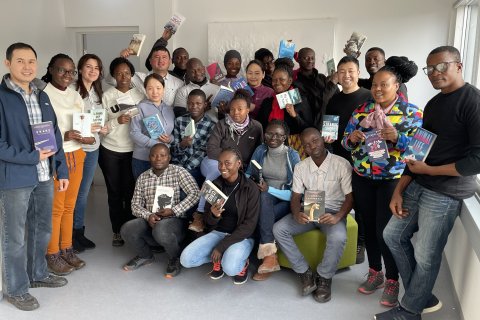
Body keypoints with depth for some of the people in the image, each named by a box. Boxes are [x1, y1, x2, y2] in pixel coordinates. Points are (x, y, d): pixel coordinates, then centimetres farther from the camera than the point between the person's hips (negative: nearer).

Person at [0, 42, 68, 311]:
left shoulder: (42, 96, 10)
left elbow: (56, 135, 12)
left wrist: (61, 170, 9)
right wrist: (32, 157, -17)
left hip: (44, 176, 7)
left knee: (42, 230, 19)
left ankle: (38, 274, 40)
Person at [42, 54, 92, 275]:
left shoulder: (75, 95, 12)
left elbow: (85, 124, 12)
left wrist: (88, 138, -9)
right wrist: (63, 136, -27)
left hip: (76, 155, 6)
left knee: (69, 206, 13)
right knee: (55, 208, 1)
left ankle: (67, 249, 26)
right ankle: (52, 255, 16)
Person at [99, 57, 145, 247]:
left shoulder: (139, 95, 4)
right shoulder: (107, 96, -1)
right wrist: (117, 120, -20)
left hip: (133, 150, 0)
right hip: (110, 151, 0)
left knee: (131, 191, -1)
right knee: (114, 192, 6)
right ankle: (117, 231, 18)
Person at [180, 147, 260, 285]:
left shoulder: (250, 188, -13)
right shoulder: (215, 185, -1)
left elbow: (250, 224, -15)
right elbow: (209, 222, 2)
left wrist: (222, 246, -19)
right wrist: (213, 215, -24)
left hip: (242, 236, -4)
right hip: (218, 233, 4)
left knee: (230, 268, -32)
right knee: (186, 259, -16)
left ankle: (242, 262, 3)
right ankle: (219, 258, 10)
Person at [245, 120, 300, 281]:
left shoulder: (292, 155, -10)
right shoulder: (260, 150, 1)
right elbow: (248, 175, 7)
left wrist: (270, 189, -25)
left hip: (285, 200, -3)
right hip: (263, 198, 3)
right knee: (264, 197, -33)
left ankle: (268, 254, -17)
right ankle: (269, 255, -33)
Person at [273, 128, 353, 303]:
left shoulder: (342, 164, -10)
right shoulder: (300, 167, 2)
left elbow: (350, 197, -10)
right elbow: (295, 197, 0)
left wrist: (337, 217, -29)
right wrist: (297, 214, -24)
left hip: (333, 212, -4)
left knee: (338, 237, -36)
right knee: (279, 229, -19)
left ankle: (324, 278, -10)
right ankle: (305, 272, -8)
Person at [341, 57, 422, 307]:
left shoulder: (411, 112, -5)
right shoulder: (362, 110, 5)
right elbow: (345, 141, 8)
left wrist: (397, 138, -26)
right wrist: (352, 138, -14)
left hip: (393, 180, -4)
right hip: (362, 179, 4)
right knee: (368, 226, 12)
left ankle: (392, 281, 17)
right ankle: (375, 272, 30)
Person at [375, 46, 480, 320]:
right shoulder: (433, 104, 13)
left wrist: (430, 170, -15)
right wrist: (399, 190, 7)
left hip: (447, 191, -9)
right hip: (419, 184, 9)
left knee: (425, 256, 1)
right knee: (394, 235, 14)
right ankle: (424, 297, 29)